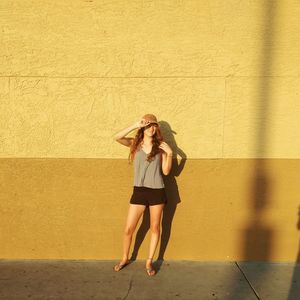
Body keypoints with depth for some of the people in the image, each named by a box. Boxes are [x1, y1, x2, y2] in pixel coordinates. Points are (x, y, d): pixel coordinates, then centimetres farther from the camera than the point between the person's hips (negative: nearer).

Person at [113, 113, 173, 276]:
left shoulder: (160, 146, 1)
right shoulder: (135, 144, 1)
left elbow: (166, 171, -1)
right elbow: (117, 137, -18)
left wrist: (169, 154, -14)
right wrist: (136, 125, -21)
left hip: (157, 191, 0)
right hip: (139, 191, 0)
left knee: (155, 228, 10)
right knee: (128, 229, 6)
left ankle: (149, 261, 28)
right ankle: (125, 258, 30)